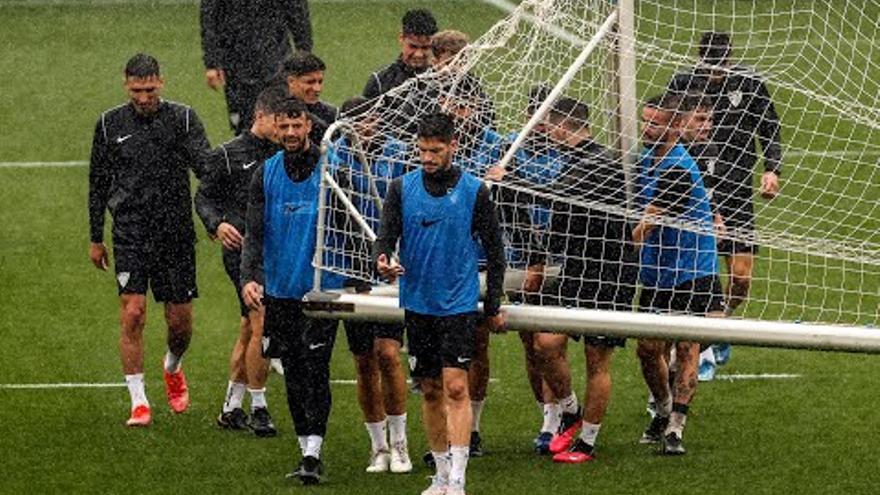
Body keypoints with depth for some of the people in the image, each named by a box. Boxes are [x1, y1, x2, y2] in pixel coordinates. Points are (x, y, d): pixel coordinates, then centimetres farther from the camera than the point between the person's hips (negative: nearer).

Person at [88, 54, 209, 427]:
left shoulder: (182, 118, 0)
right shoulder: (110, 124, 4)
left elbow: (205, 165, -12)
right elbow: (98, 183, 12)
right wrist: (96, 238, 12)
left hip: (176, 234, 0)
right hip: (130, 236, 0)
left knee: (180, 322, 5)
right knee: (132, 314, -12)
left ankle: (173, 368, 39)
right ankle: (138, 402, -4)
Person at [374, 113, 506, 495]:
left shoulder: (474, 190, -2)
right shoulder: (402, 188, 3)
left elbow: (494, 250, 4)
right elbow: (386, 236, 1)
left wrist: (494, 305, 3)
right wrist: (382, 261, -22)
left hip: (459, 303, -3)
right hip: (418, 303, 3)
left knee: (456, 388, -12)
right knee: (430, 389, 9)